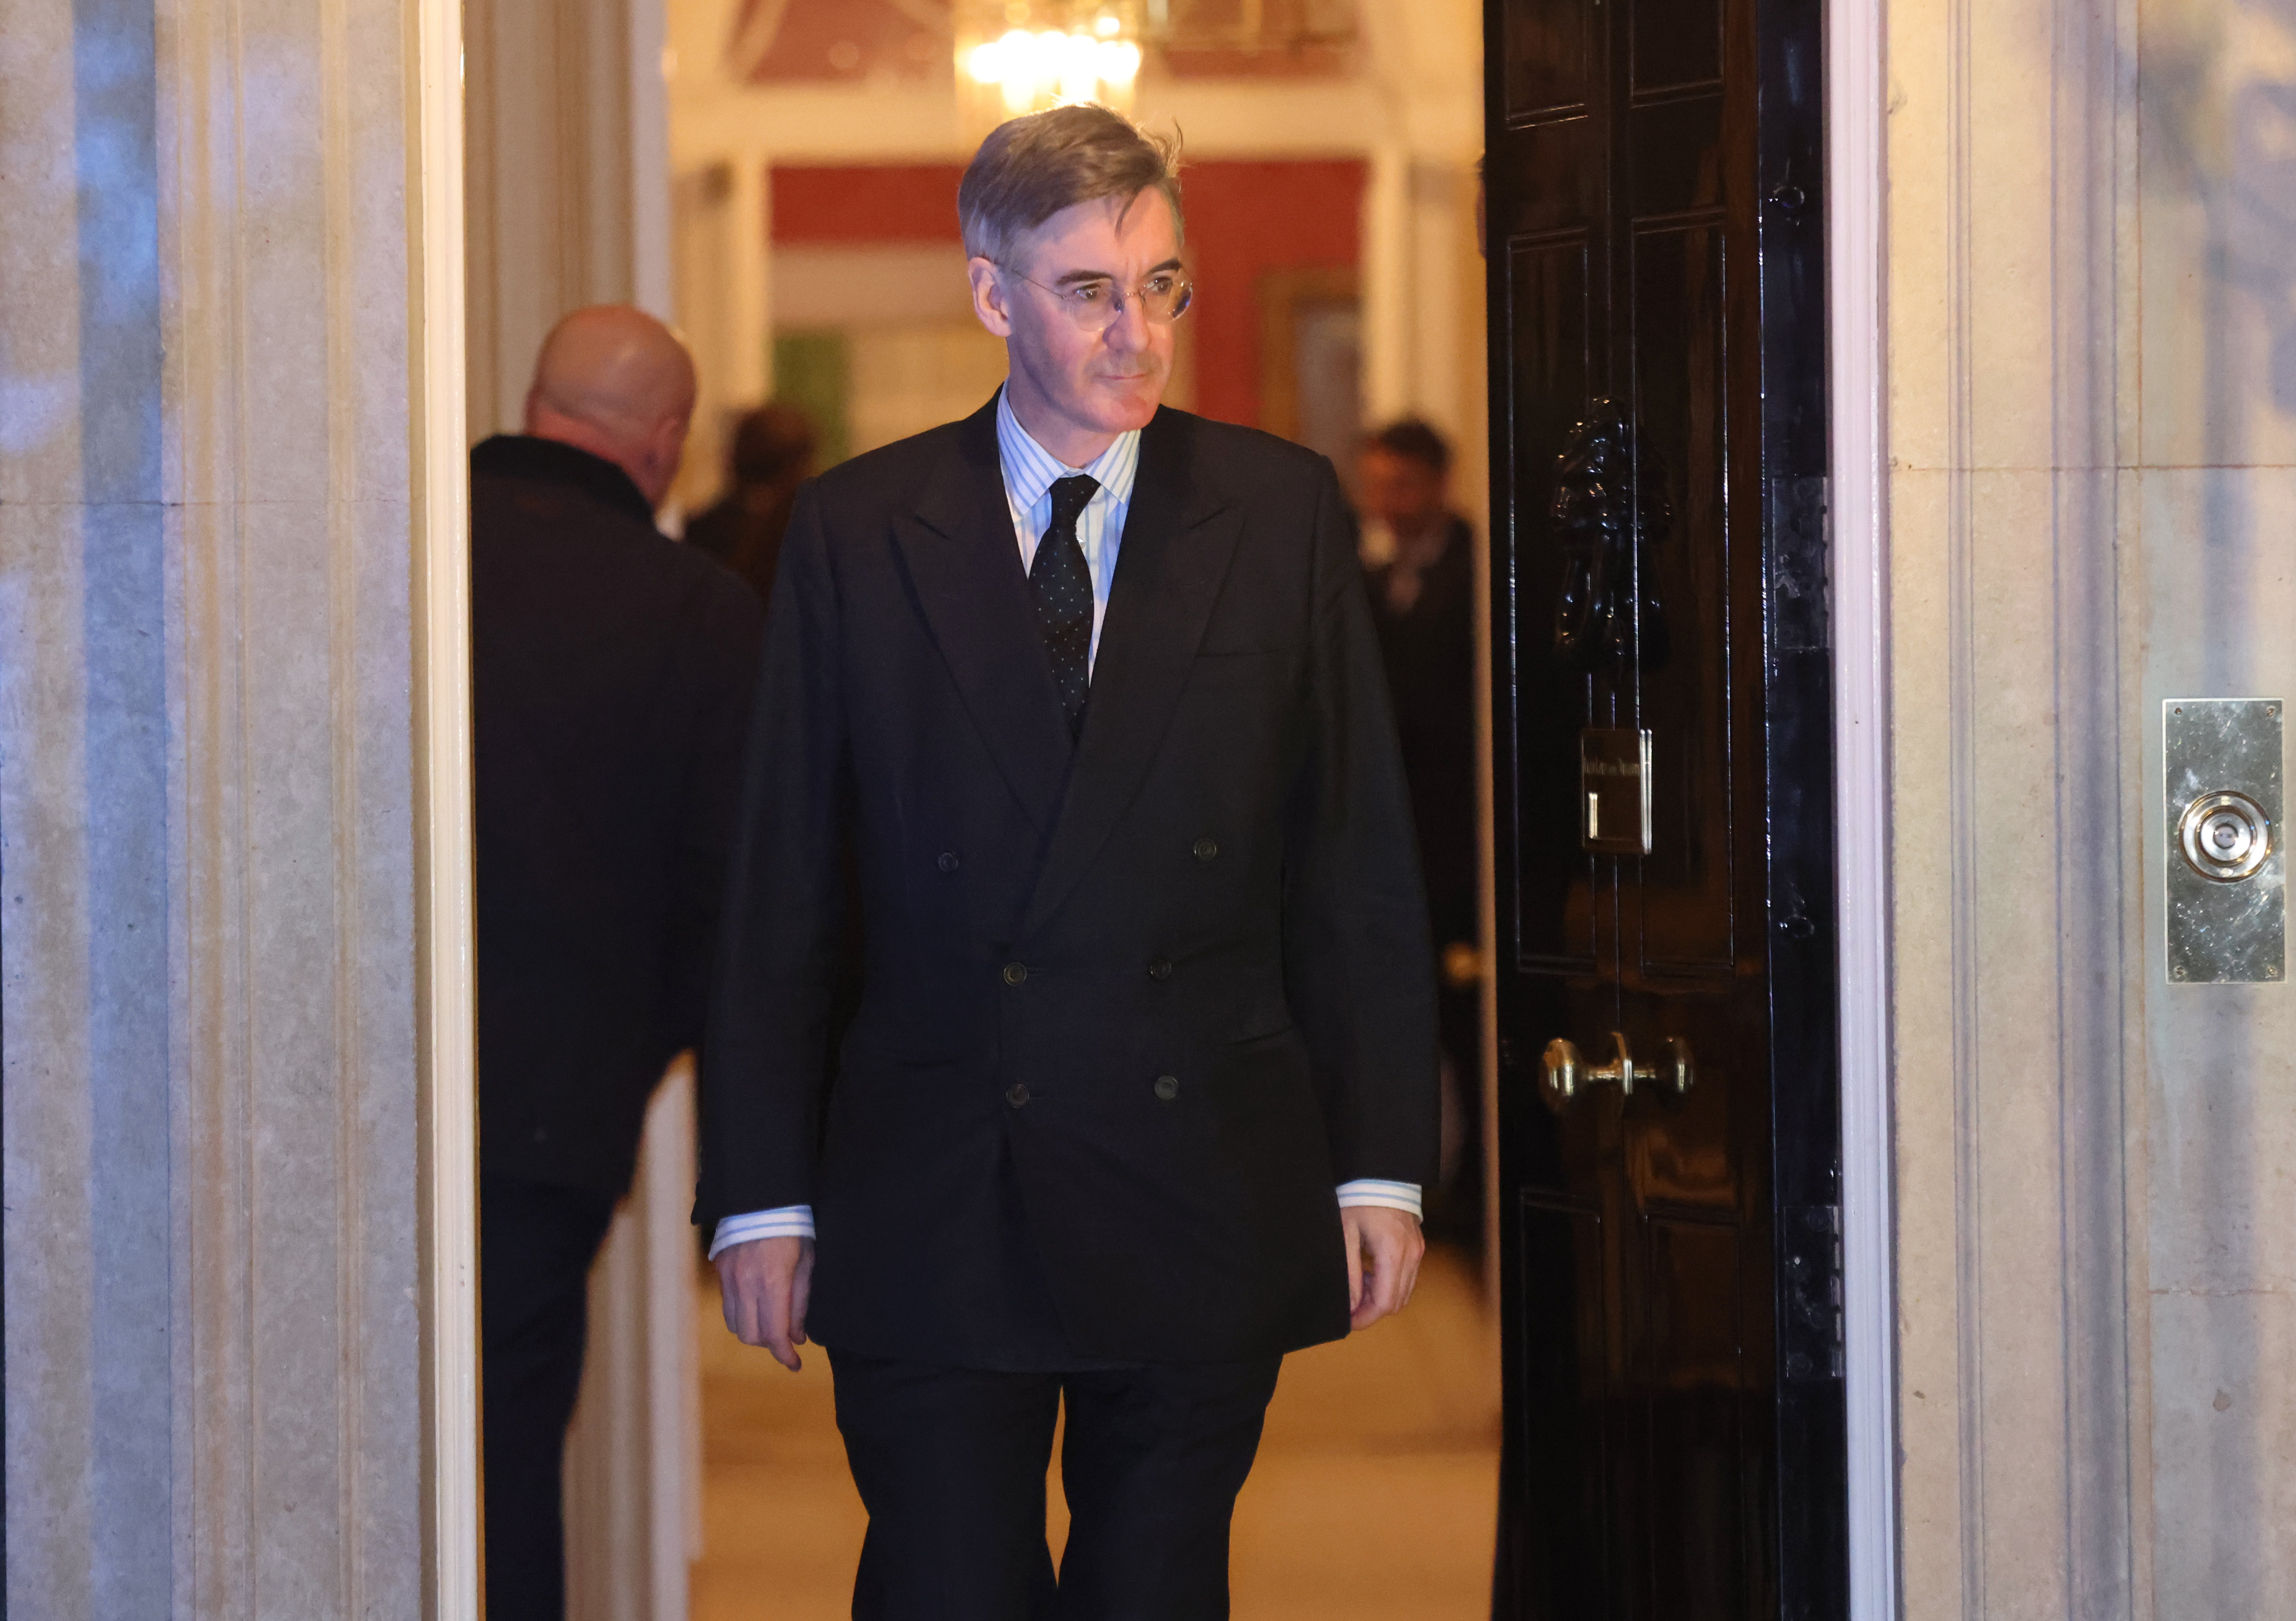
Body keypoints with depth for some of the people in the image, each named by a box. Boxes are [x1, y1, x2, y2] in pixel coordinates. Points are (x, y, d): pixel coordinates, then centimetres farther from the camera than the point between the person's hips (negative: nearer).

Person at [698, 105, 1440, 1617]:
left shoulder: (1283, 513, 6)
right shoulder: (858, 533, 5)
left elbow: (1361, 862, 5)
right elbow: (781, 885, 4)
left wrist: (1380, 1165, 0)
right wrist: (761, 1193, -1)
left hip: (1201, 1198, 1)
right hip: (927, 1210, -1)